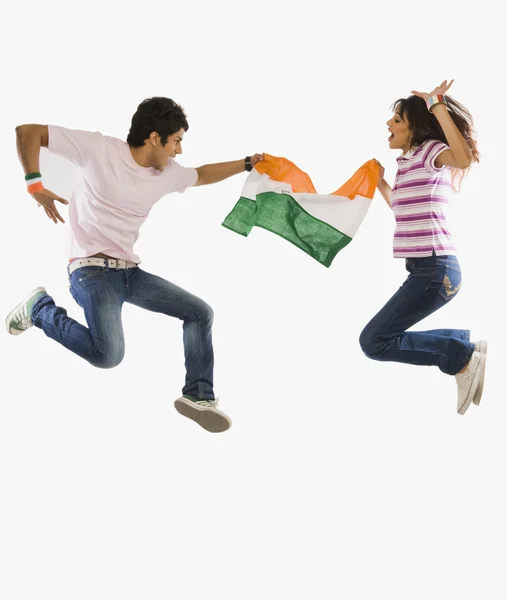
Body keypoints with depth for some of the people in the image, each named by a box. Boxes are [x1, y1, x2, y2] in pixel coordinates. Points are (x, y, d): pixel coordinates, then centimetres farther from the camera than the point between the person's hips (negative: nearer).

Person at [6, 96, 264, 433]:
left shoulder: (167, 173, 8)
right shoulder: (99, 149, -12)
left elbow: (201, 176, 32)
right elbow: (28, 132, -8)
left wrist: (247, 164, 30)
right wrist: (35, 184, -20)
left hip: (130, 271, 8)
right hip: (92, 269, -7)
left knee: (200, 313, 6)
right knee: (109, 354, -29)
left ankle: (198, 396, 16)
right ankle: (40, 309, -4)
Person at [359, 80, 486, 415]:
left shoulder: (430, 151, -8)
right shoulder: (409, 160, 17)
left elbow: (464, 158, -33)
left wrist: (438, 106, -30)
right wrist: (379, 180, 27)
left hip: (436, 270, -10)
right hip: (425, 269, 10)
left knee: (374, 342, -10)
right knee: (389, 336, 16)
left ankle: (463, 358, -3)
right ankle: (469, 345, 17)